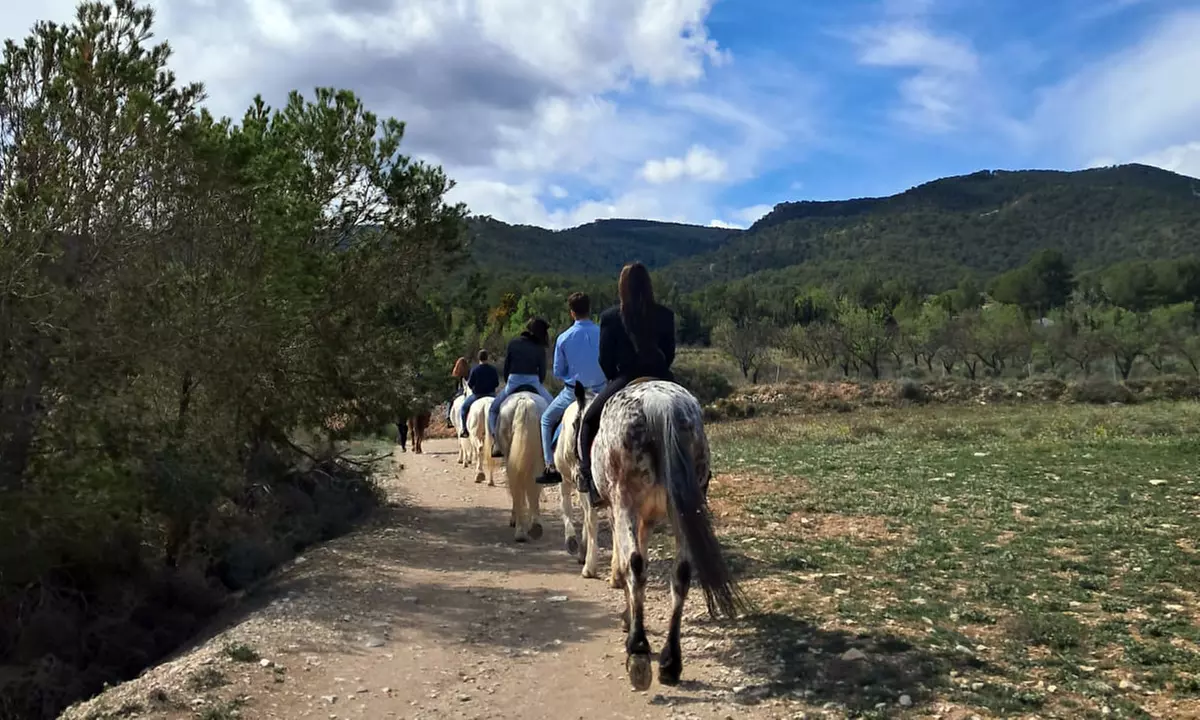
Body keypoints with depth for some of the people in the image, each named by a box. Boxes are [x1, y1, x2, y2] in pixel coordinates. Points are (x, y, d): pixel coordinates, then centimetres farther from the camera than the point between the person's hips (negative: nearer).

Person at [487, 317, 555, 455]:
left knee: (493, 409, 18)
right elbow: (542, 372, 4)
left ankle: (497, 440, 2)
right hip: (533, 382, 0)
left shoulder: (513, 343, 5)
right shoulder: (540, 349, 3)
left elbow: (506, 367, 7)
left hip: (513, 382, 0)